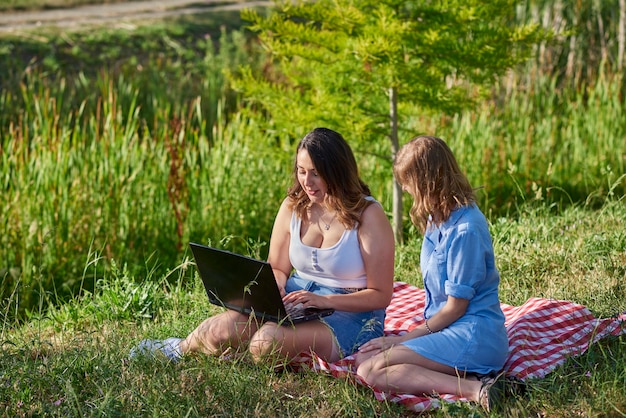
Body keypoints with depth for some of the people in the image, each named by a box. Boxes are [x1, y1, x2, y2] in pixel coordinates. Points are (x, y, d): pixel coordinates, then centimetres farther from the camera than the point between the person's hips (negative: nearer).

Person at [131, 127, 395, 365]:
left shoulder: (368, 215, -12)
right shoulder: (294, 206, 4)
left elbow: (380, 295, -12)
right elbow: (277, 268, 14)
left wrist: (325, 300, -24)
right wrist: (274, 288, -11)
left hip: (350, 314, -5)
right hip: (296, 300, 5)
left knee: (267, 341, -32)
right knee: (220, 328, -22)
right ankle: (179, 349, 10)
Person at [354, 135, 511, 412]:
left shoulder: (465, 229, -19)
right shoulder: (439, 217, 9)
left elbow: (456, 305, -14)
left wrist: (405, 338, -6)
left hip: (474, 336, -10)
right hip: (450, 328, 10)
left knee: (371, 371, -21)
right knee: (361, 360, -4)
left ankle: (474, 389, -23)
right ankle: (465, 375, -10)